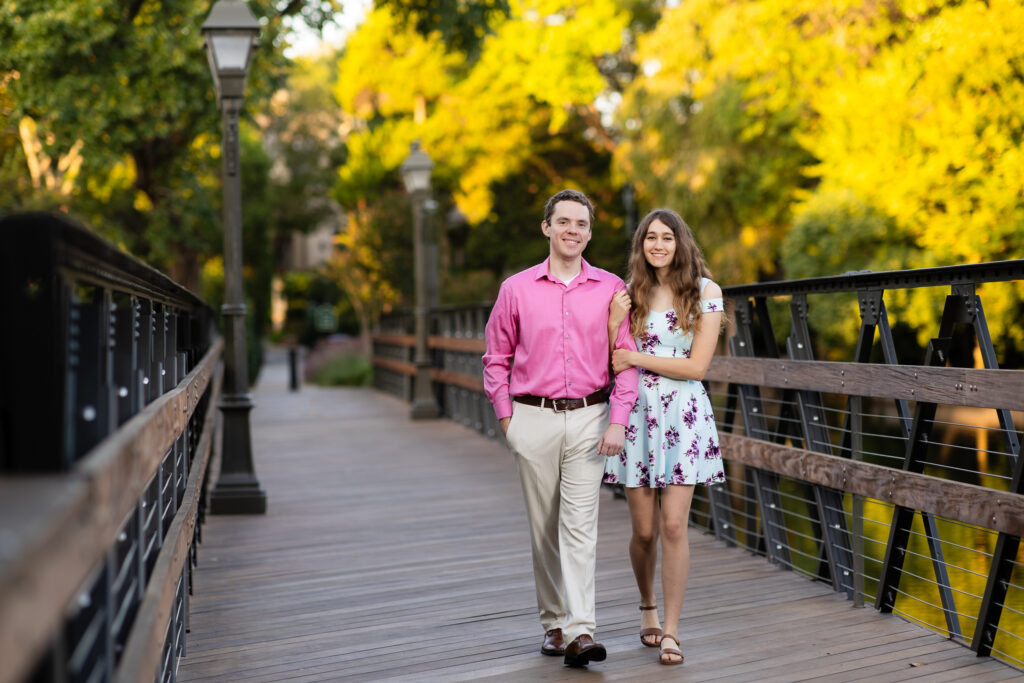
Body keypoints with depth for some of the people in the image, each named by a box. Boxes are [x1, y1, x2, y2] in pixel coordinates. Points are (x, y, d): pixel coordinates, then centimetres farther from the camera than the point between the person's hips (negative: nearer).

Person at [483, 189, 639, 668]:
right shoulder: (516, 289, 4)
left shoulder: (610, 289, 3)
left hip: (589, 418, -1)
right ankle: (553, 623, 21)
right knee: (543, 528, 8)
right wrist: (505, 416, 3)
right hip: (533, 419, 1)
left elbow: (626, 359, 1)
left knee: (579, 525, -7)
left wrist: (618, 421, -8)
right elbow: (496, 358, 11)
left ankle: (579, 631, -7)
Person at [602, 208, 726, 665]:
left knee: (674, 526, -7)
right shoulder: (630, 293, 6)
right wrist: (614, 325, -10)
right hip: (637, 414, 2)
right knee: (644, 530, 7)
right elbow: (615, 365, 5)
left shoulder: (705, 291, -1)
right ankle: (647, 605, 34)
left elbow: (697, 366, -9)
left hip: (683, 416, -2)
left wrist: (636, 358, -8)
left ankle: (670, 632, 6)